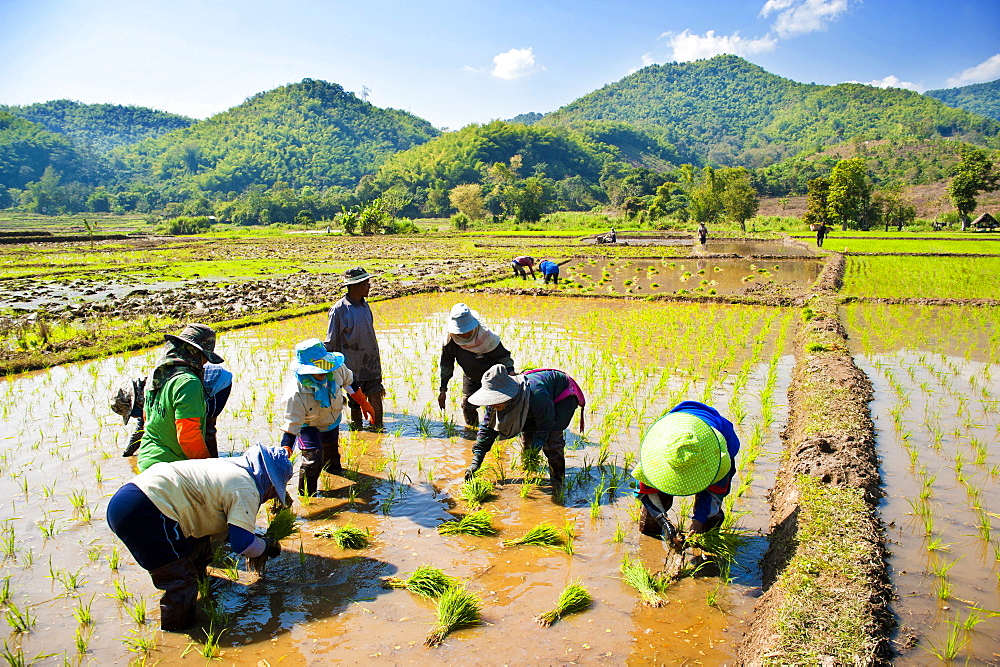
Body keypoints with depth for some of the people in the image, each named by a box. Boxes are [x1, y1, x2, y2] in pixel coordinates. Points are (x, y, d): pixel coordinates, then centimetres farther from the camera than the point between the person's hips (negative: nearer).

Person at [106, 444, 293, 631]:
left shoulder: (233, 470, 22)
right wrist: (266, 545, 10)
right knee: (181, 582, -2)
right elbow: (243, 544, -11)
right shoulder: (245, 489, -6)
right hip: (142, 511, -11)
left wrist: (258, 539, 26)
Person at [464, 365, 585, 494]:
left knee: (552, 437, -20)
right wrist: (475, 463, -20)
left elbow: (545, 427, -29)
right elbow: (486, 428, -15)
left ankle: (557, 482, -8)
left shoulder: (536, 395, -43)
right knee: (527, 432, -5)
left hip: (565, 395, -7)